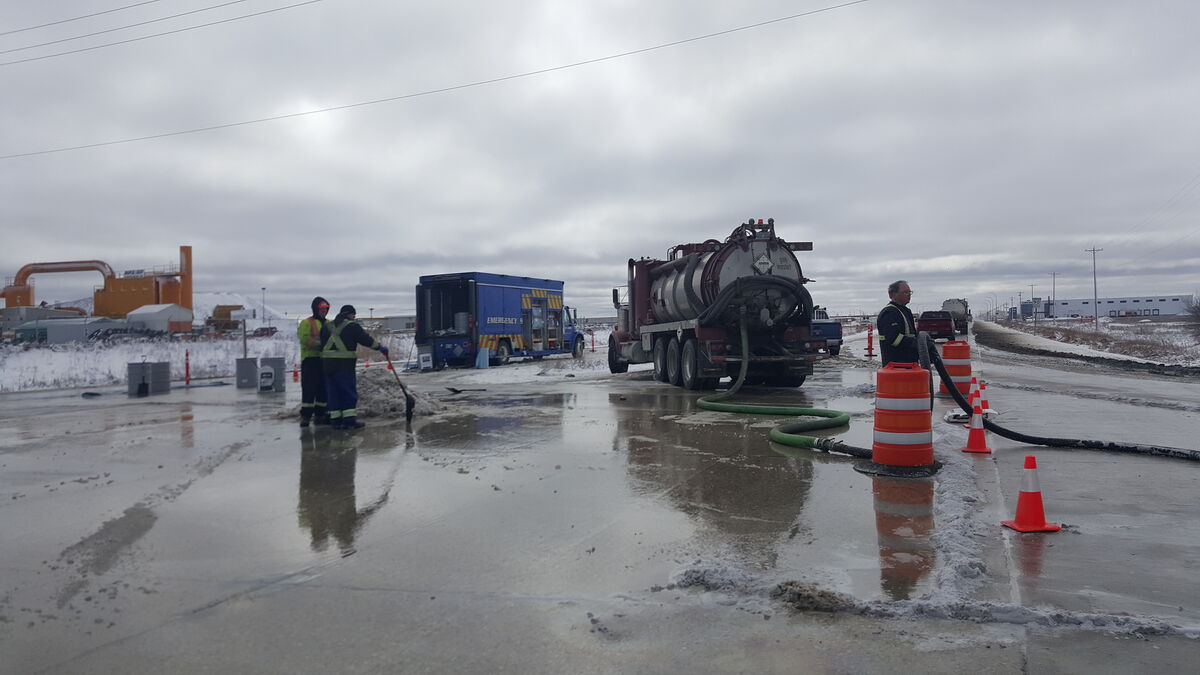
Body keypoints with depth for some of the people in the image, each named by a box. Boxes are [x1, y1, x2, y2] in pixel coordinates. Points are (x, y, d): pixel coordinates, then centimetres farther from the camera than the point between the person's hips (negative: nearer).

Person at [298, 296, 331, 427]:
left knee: (323, 388, 9)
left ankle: (320, 414, 18)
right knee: (309, 388, -8)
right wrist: (321, 344, -23)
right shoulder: (306, 323, -3)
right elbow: (305, 339, -16)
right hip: (310, 358, -6)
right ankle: (305, 415, -5)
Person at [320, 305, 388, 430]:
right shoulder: (352, 326, -4)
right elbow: (366, 339, -5)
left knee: (333, 392, 10)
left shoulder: (327, 326, 15)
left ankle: (335, 419, 9)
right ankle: (349, 419, -5)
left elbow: (322, 345, 15)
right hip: (344, 363, -6)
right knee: (349, 392, -1)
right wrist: (380, 347, 6)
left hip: (327, 363, 6)